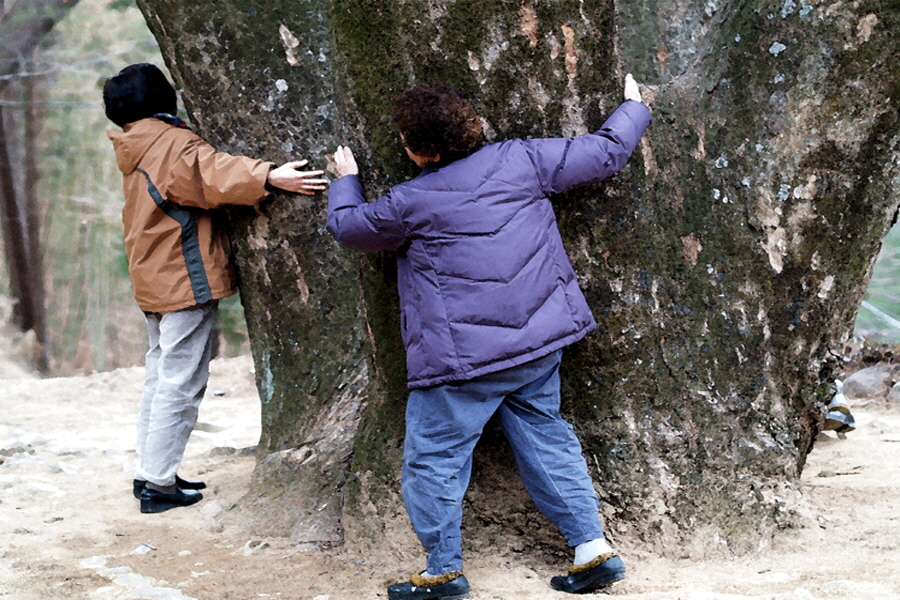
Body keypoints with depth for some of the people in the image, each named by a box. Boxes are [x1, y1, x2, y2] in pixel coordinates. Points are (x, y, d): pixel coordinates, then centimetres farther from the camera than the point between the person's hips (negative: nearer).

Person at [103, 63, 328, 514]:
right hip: (185, 280, -10)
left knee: (160, 375, 17)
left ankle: (150, 472, 23)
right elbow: (212, 173, -33)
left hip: (154, 281, 10)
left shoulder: (134, 149, 15)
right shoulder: (174, 144, -14)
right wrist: (268, 178, -46)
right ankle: (157, 483, -2)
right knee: (180, 384, -5)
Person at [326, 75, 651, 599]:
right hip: (539, 340, 6)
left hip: (462, 358, -6)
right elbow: (602, 154, 7)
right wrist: (634, 109, 26)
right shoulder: (521, 160, -2)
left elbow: (348, 226, 8)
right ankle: (594, 549, 15)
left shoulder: (409, 204, -11)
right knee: (545, 437, 17)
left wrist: (346, 181, 29)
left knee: (434, 459, 8)